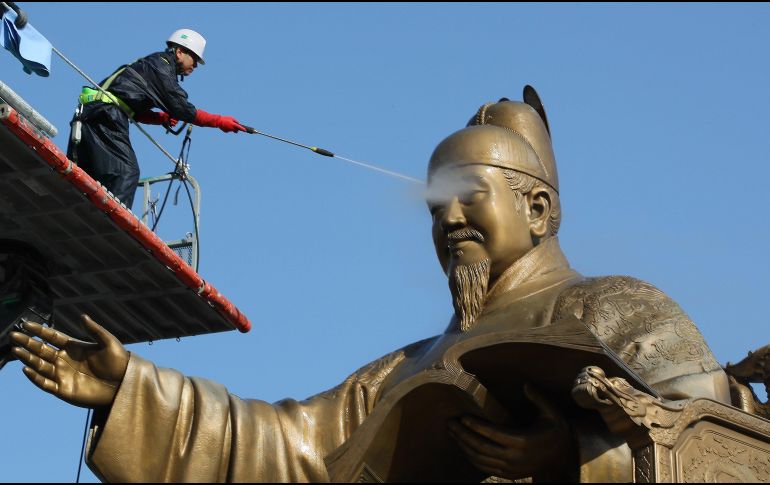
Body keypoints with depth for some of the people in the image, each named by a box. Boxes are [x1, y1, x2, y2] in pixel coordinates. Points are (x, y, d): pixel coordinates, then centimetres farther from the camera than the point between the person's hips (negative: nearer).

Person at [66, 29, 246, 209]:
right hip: (105, 115, -10)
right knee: (126, 172, -16)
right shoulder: (161, 65, -5)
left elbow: (138, 112, 25)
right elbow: (181, 108, -12)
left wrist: (162, 118, 10)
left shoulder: (151, 65, 25)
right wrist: (220, 121, -8)